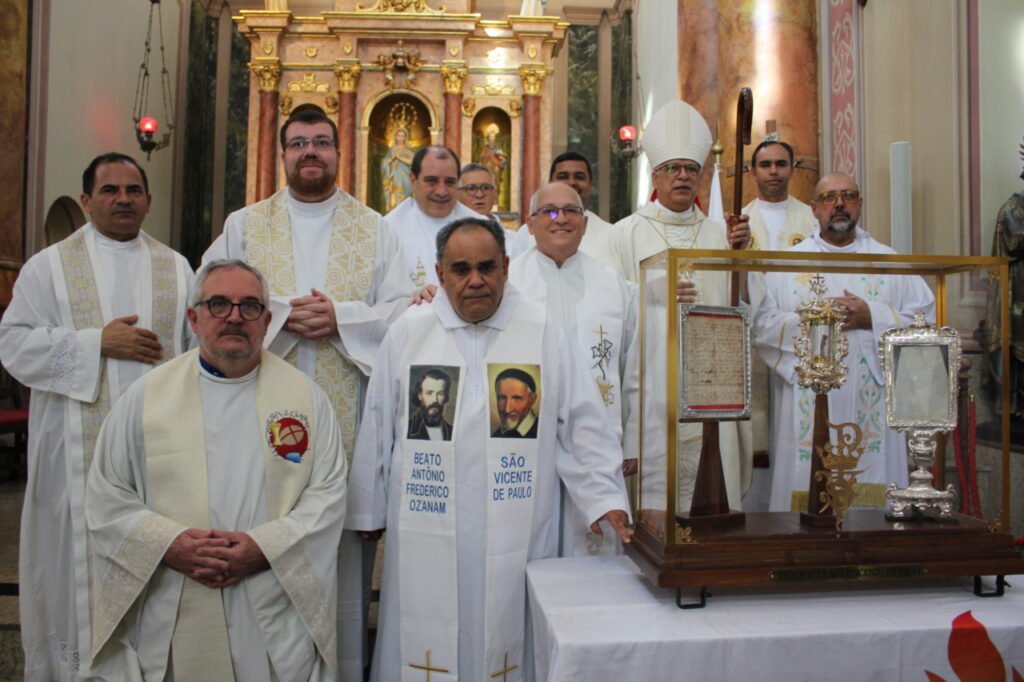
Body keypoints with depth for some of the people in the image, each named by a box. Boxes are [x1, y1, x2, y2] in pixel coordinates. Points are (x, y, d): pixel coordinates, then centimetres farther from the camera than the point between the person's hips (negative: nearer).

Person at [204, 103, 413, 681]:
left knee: (345, 554, 5)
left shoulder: (375, 230, 10)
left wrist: (340, 317, -14)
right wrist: (279, 312, -13)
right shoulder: (243, 226, 12)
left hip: (349, 419, 0)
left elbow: (402, 309, 0)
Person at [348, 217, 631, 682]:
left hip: (517, 535, 0)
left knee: (506, 641, 9)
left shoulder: (543, 334, 0)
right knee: (426, 644, 9)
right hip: (425, 536, 1)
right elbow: (377, 429, 7)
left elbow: (582, 422, 2)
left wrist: (604, 496, -5)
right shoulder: (407, 333, 4)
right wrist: (366, 513, 9)